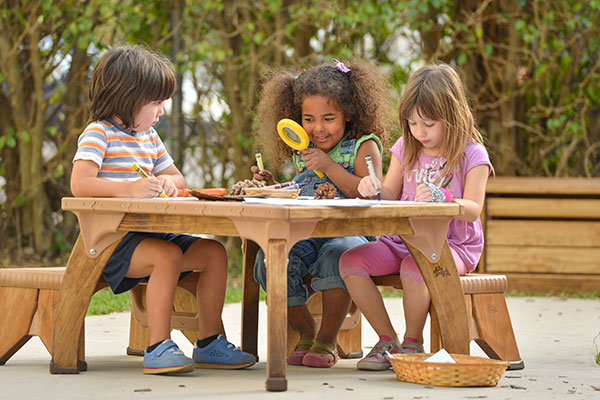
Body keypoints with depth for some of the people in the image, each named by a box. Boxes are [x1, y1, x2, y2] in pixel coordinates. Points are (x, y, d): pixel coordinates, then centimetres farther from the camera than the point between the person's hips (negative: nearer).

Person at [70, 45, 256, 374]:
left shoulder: (149, 137, 18)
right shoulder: (98, 134, -10)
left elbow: (178, 179, 29)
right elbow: (79, 185, -24)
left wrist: (167, 181, 3)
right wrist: (130, 189, -31)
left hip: (150, 232, 9)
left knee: (214, 252, -2)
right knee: (169, 256, -33)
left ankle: (209, 343, 3)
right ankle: (158, 347, -32)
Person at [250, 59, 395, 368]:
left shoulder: (363, 146, 2)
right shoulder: (301, 154, 20)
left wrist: (330, 167, -17)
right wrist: (274, 187, 12)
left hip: (350, 232, -5)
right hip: (306, 236, 5)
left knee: (336, 255, -40)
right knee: (268, 260, -24)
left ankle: (327, 340, -21)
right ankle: (306, 333, -5)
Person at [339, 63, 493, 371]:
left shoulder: (472, 155, -6)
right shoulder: (406, 148, 10)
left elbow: (473, 209, -16)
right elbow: (391, 196, 13)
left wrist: (441, 197, -36)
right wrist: (374, 189, -11)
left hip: (453, 244, -6)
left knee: (414, 267, -38)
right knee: (350, 261, -17)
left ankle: (413, 343, -14)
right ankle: (388, 340, -7)